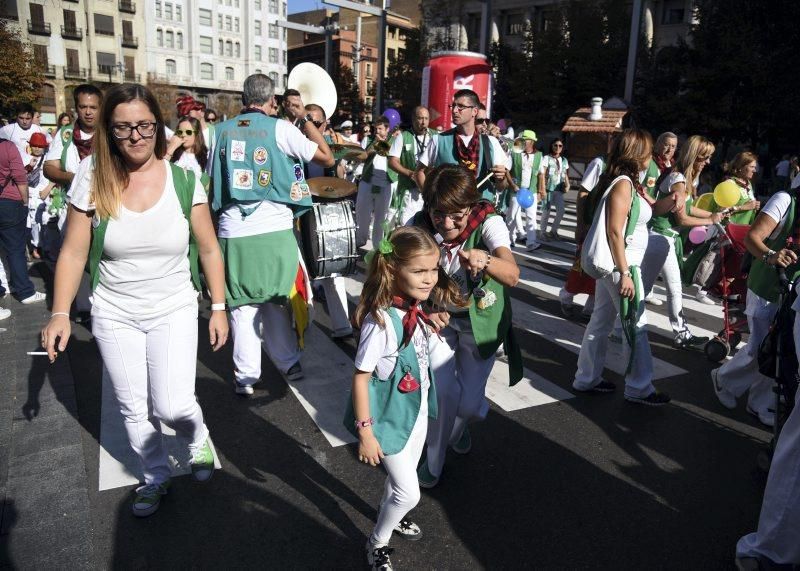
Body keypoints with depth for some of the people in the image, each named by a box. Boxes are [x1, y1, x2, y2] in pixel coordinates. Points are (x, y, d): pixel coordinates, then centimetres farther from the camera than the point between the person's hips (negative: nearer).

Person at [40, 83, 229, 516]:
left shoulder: (183, 180, -9)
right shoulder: (93, 180, -8)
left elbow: (209, 250, -2)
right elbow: (73, 252, -3)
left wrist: (218, 308, -2)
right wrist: (60, 313, -8)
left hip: (174, 310, -1)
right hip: (114, 315, 2)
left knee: (172, 406, -10)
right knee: (133, 410, 12)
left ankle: (198, 438, 27)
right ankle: (156, 478, 38)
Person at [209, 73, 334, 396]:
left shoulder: (221, 131, 7)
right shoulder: (280, 129, -2)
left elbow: (209, 176, 13)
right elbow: (326, 158, 2)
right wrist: (308, 122, 15)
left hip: (233, 232, 1)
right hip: (275, 229, -1)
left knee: (243, 305, 8)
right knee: (277, 300, 14)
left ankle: (246, 376, 13)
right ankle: (288, 363, 23)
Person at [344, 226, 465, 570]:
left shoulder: (416, 308, -9)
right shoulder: (381, 321, -31)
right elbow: (361, 378, -25)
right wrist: (365, 432, -20)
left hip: (417, 409, 7)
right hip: (391, 416, -7)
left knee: (402, 478, 27)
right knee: (409, 493, 5)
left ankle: (390, 517, 56)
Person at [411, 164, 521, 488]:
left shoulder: (488, 223, -25)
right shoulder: (419, 225, -19)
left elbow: (513, 275, -40)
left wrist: (484, 259, -61)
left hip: (481, 321, -1)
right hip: (438, 318, 1)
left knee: (470, 404, 2)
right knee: (443, 391, -16)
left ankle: (457, 427, 43)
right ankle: (434, 461, 13)